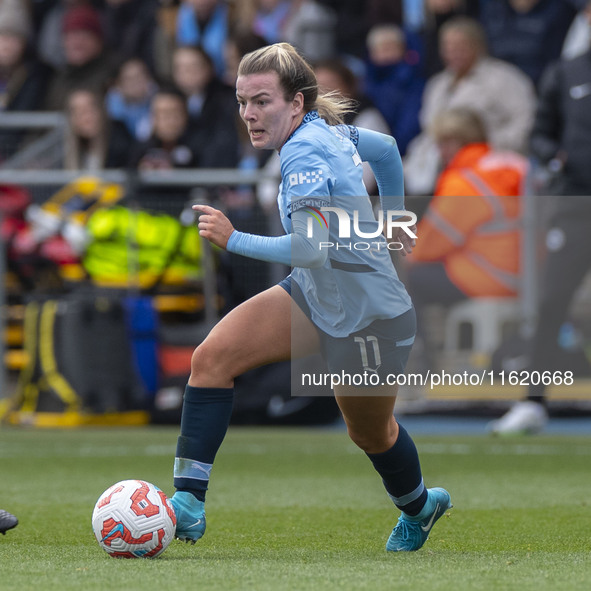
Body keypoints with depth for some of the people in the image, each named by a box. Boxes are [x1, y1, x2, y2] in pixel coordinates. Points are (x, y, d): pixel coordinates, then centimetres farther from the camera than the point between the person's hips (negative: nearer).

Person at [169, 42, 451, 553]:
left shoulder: (305, 153, -28)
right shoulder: (323, 129, -3)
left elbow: (312, 250, -38)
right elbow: (387, 148, 16)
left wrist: (234, 240, -32)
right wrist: (393, 217, 31)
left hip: (368, 318, -8)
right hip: (315, 298, 8)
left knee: (372, 435, 17)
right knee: (212, 358, -13)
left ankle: (417, 508, 51)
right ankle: (188, 504, -15)